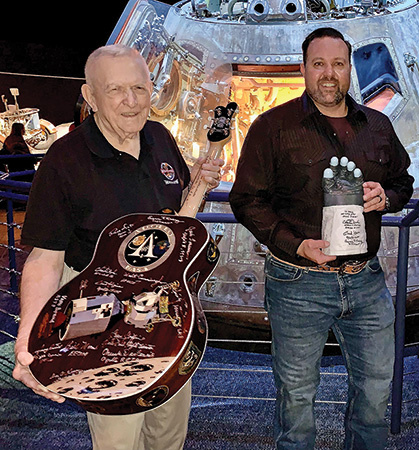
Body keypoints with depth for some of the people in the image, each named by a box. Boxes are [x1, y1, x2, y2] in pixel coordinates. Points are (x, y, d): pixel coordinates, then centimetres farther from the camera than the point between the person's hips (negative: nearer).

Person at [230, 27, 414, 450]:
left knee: (376, 385, 16)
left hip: (367, 279, 4)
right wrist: (296, 245, -18)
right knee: (297, 393, 11)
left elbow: (403, 181, 21)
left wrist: (386, 197, -4)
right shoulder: (273, 126, -5)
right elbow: (246, 199, -6)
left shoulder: (377, 125, 9)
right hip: (299, 283, -4)